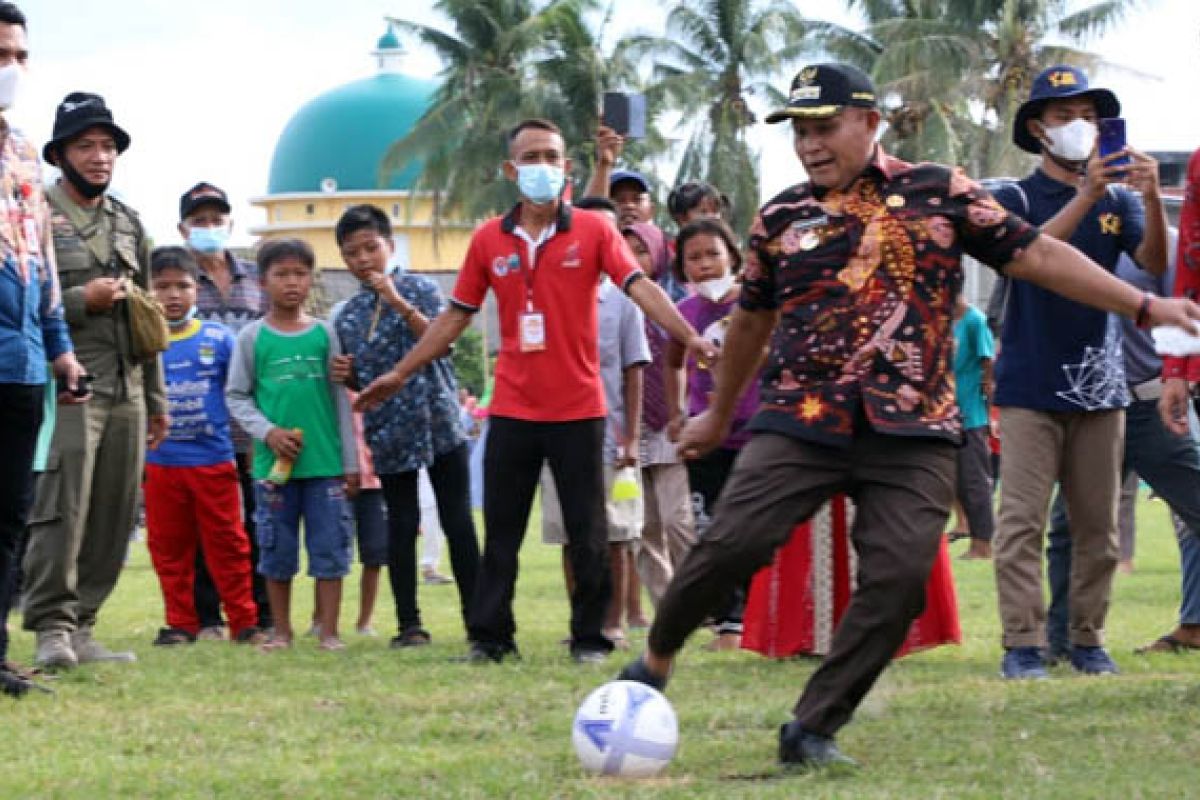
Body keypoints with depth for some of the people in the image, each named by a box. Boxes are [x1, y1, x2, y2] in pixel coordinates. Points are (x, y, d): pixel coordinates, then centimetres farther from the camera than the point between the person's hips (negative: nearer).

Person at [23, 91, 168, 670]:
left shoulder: (129, 224, 21)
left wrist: (157, 399, 21)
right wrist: (81, 301, -13)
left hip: (126, 390, 6)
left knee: (114, 515, 3)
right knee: (61, 507, -15)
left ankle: (81, 627, 9)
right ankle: (51, 628, -12)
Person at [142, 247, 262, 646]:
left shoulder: (218, 338, 3)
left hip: (215, 460, 0)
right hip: (160, 462, 0)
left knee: (227, 545, 3)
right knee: (169, 548, 5)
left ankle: (244, 622, 9)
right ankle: (180, 624, 14)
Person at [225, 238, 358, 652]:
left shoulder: (325, 334, 7)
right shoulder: (252, 337, 4)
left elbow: (341, 400, 8)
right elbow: (236, 396, 4)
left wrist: (351, 462, 6)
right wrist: (268, 432, -12)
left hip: (325, 462, 1)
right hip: (274, 462, -1)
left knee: (330, 547, -1)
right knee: (277, 550, 5)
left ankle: (329, 631, 5)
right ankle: (281, 630, 16)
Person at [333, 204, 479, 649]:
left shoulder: (420, 289, 1)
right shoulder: (348, 316, 10)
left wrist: (399, 303, -17)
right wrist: (343, 376, -5)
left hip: (438, 422, -3)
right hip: (388, 430, 3)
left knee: (458, 523, -1)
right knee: (401, 525, 4)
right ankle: (409, 624, 8)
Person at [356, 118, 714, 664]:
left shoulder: (592, 231, -2)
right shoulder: (490, 240, 5)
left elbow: (639, 288, -13)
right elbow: (456, 315, 12)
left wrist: (690, 337, -27)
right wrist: (401, 373, 12)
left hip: (578, 408, -2)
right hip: (512, 409, 2)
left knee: (587, 534, 3)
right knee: (501, 532, 5)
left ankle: (590, 638, 11)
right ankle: (490, 636, 11)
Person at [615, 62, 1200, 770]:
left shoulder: (938, 193, 6)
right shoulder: (780, 218, 11)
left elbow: (1036, 255, 5)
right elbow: (752, 320, 25)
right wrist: (720, 414, 34)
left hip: (915, 431, 0)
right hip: (800, 420, 0)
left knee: (900, 577, -13)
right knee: (731, 544, -15)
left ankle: (814, 730, -1)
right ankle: (657, 659, 9)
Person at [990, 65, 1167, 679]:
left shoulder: (1118, 202, 11)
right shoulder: (1015, 200, 2)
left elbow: (1155, 264, -6)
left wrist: (1152, 197, -23)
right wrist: (1084, 196, -29)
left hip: (1100, 385, 3)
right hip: (1031, 386, -3)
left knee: (1098, 525, 5)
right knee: (1022, 520, -9)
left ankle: (1087, 639, 13)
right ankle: (1023, 644, -9)